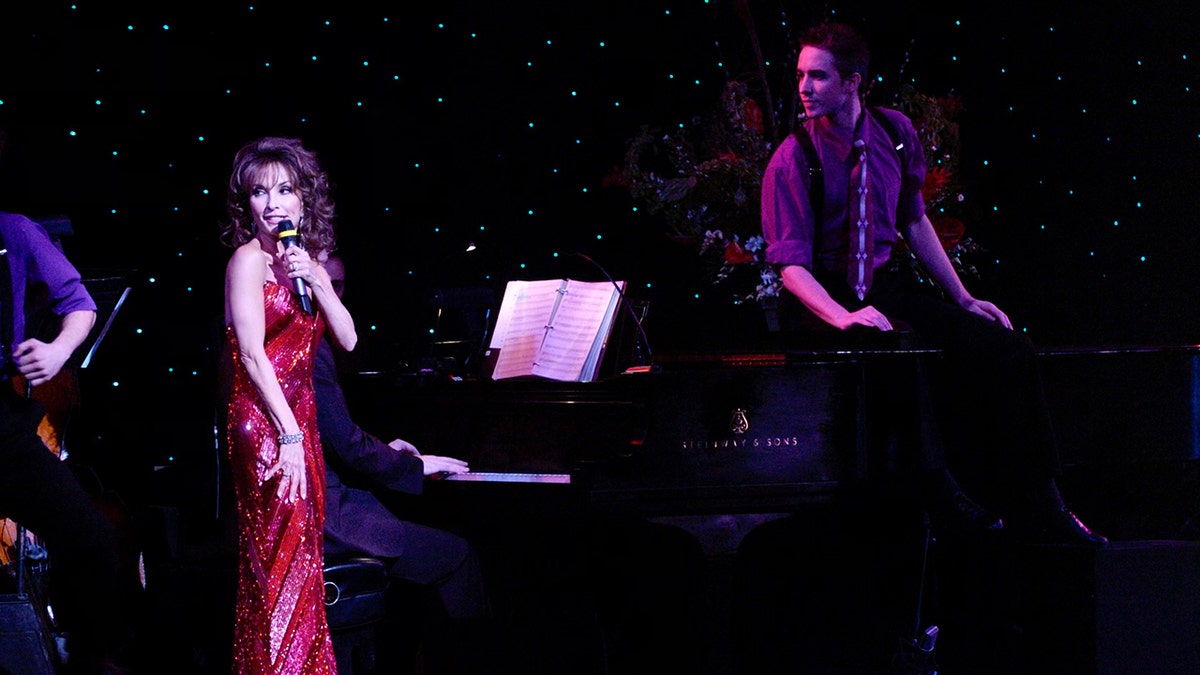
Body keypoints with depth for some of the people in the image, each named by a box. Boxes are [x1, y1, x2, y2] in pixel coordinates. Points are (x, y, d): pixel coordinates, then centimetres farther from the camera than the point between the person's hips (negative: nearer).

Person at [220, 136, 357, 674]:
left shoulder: (306, 262, 14)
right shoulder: (249, 259, -8)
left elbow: (348, 339, 7)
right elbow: (252, 356, -16)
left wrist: (314, 280, -7)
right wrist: (289, 435, -21)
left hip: (300, 419, 8)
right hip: (265, 426, -8)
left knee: (301, 561, 8)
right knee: (279, 567, -7)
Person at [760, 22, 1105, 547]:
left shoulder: (894, 133, 4)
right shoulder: (792, 159, -11)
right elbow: (790, 263, -15)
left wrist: (963, 299, 12)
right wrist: (843, 317, -31)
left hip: (888, 286, 6)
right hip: (830, 299, -6)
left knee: (1008, 349, -9)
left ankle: (1038, 509, -3)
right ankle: (941, 501, -22)